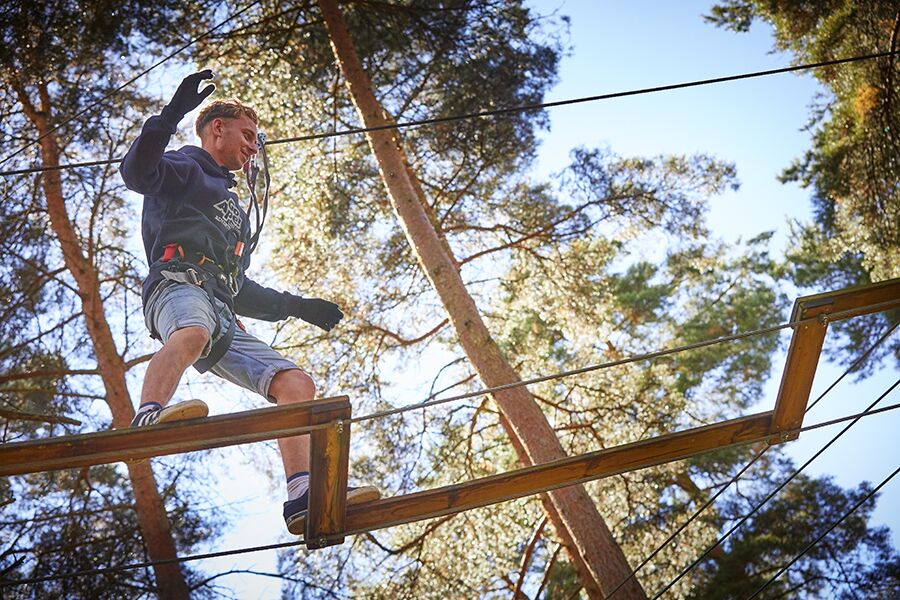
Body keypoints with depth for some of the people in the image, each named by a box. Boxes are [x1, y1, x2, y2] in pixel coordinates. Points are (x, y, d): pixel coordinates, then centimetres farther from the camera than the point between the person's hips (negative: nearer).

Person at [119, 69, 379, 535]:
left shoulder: (233, 210, 40)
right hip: (179, 284, -7)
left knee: (296, 383, -10)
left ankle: (302, 495, -25)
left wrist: (298, 306, 35)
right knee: (195, 330, -43)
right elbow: (135, 171, -9)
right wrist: (173, 112, -18)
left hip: (221, 312, 7)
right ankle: (147, 421, -63)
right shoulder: (183, 170, 17)